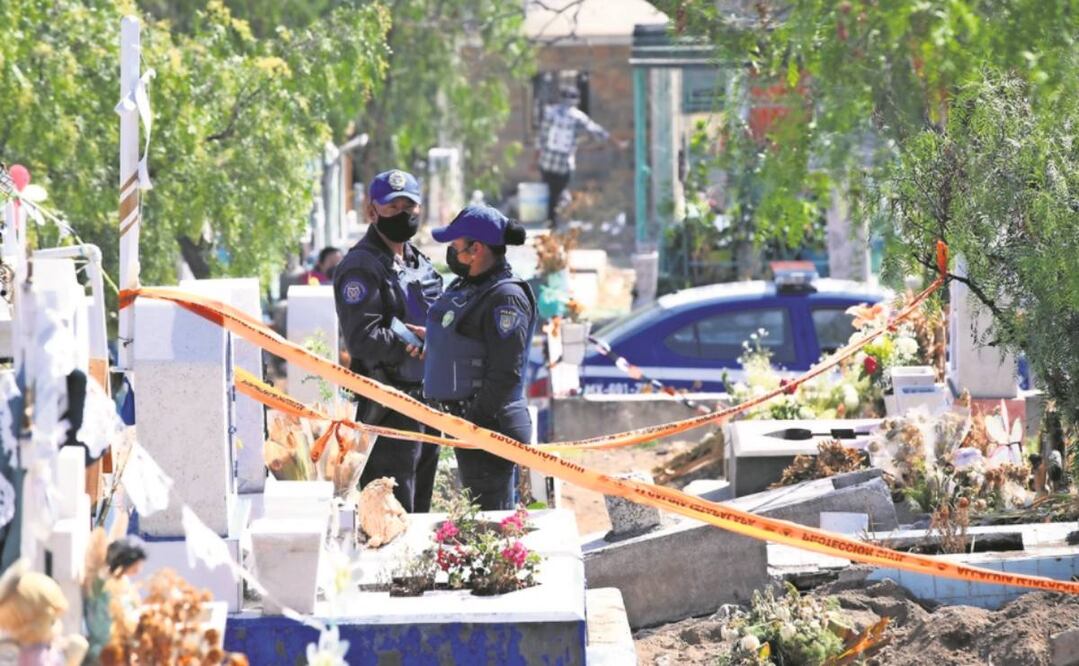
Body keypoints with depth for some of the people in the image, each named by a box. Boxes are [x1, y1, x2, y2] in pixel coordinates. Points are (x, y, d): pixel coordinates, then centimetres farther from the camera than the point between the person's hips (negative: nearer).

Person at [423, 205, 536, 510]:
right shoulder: (466, 287, 13)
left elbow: (506, 374, -22)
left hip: (489, 426, -10)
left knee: (490, 515, -8)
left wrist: (475, 420, -22)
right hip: (465, 420, 10)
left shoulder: (505, 298, -17)